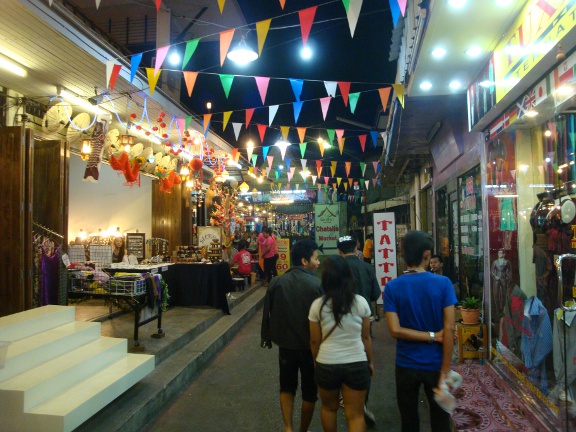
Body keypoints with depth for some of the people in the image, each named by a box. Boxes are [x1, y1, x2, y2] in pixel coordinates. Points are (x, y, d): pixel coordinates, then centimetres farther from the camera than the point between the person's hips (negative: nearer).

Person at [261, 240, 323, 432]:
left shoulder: (277, 282, -7)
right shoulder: (317, 284, -18)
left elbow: (267, 313, 1)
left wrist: (268, 338, 15)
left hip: (286, 344, 3)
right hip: (311, 346, -3)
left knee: (287, 387, 23)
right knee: (309, 392, 17)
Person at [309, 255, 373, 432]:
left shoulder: (318, 305, -10)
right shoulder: (361, 302, -7)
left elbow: (314, 341, -3)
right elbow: (366, 337, 1)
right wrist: (370, 362, 15)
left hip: (326, 364, 0)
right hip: (357, 364, 0)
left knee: (329, 408, 24)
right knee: (356, 415, 12)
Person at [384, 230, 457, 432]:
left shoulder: (392, 287, -10)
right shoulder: (443, 283, -12)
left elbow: (395, 330, -16)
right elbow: (449, 328, -15)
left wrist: (432, 337, -8)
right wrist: (445, 372, -10)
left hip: (406, 365, 0)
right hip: (435, 365, 0)